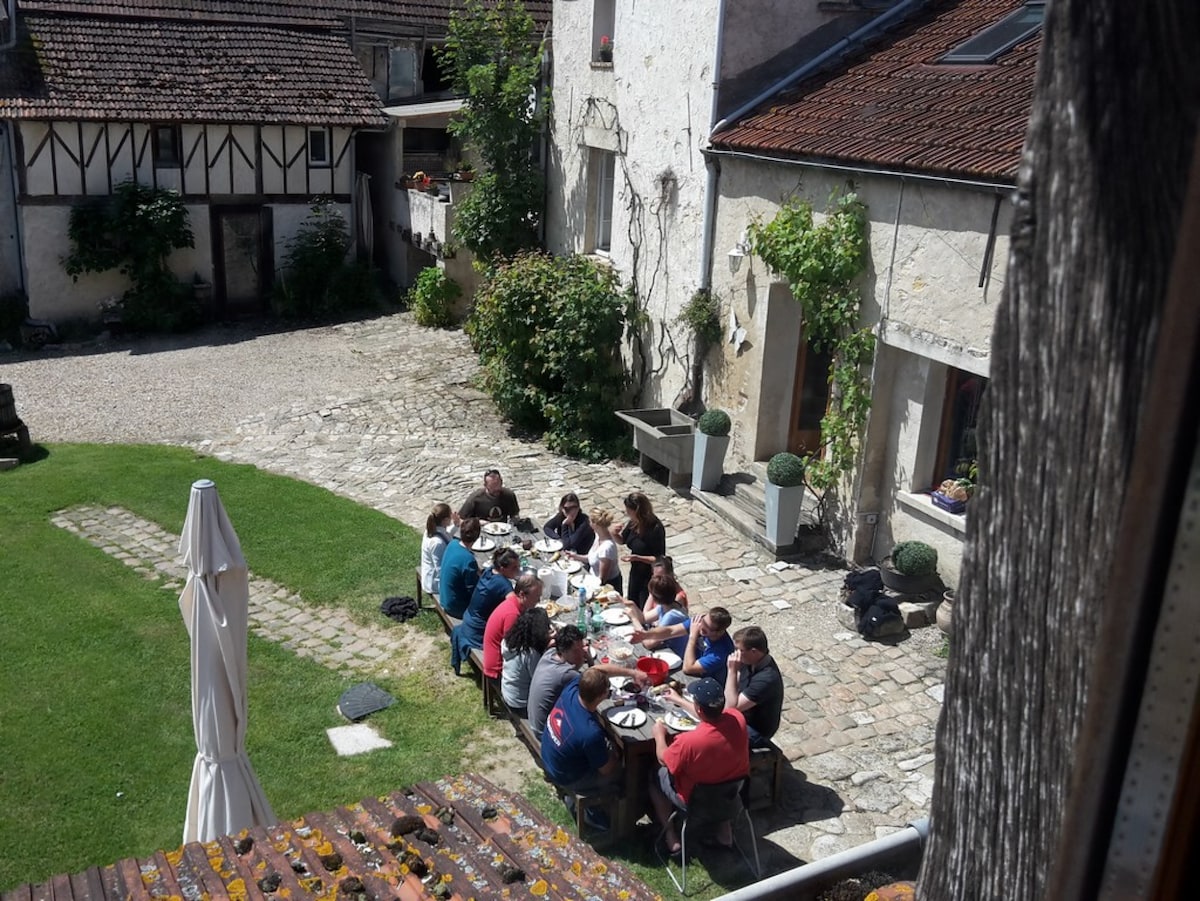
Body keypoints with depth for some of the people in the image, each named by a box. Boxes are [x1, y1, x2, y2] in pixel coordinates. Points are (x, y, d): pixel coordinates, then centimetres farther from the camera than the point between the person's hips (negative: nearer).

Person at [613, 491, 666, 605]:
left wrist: (637, 557, -32)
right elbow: (622, 540, 12)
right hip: (635, 573, 7)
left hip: (650, 577, -7)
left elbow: (659, 559, -24)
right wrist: (615, 534, -10)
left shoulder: (655, 529, -27)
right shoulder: (633, 523, -6)